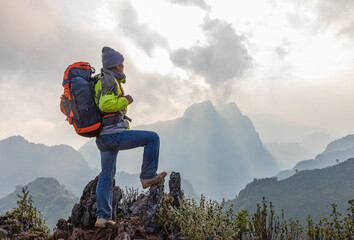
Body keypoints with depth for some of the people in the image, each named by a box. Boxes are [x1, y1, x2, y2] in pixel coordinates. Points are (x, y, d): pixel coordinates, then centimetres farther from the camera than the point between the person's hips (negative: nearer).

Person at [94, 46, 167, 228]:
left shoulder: (100, 80, 21)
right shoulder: (109, 80, -9)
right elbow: (105, 104, -24)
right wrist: (125, 100, -10)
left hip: (102, 138, 10)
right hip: (114, 134, -10)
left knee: (106, 176, 13)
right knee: (152, 138, -3)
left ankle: (102, 216, 15)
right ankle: (148, 176, 2)